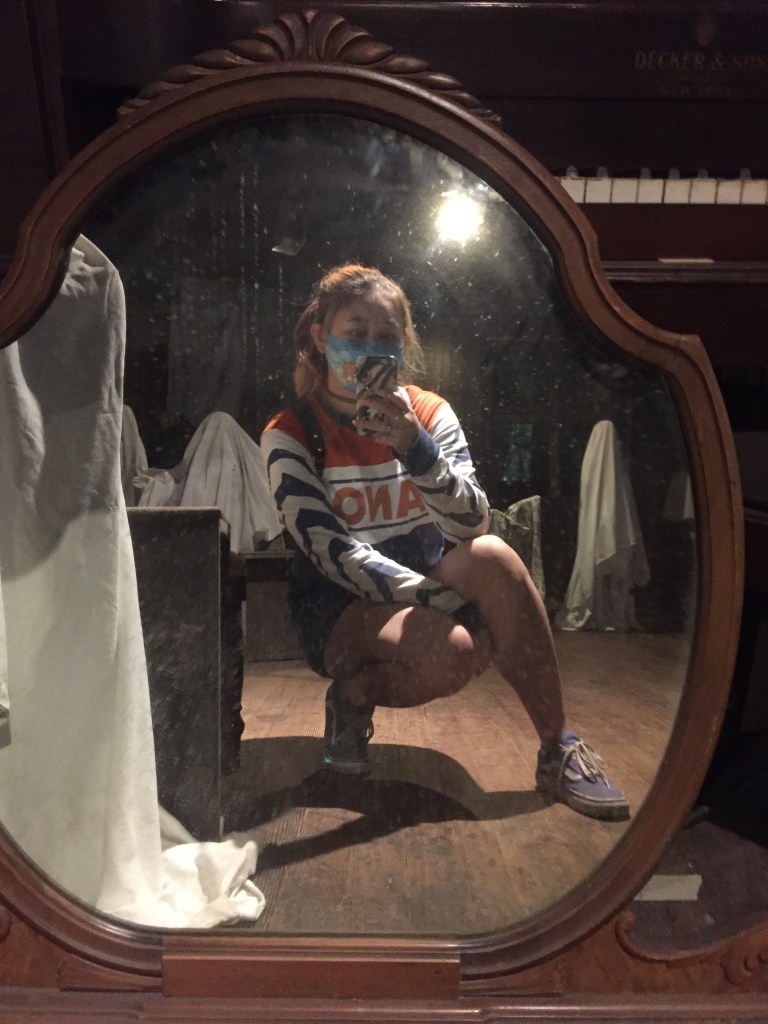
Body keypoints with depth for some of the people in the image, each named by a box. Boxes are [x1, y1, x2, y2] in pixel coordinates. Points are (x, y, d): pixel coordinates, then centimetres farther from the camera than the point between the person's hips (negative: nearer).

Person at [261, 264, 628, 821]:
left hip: (429, 584, 3)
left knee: (492, 555, -29)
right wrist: (450, 602, -27)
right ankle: (354, 696, 0)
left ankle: (558, 749, -15)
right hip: (341, 609, -3)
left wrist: (413, 446, -30)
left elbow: (470, 525, -14)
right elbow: (333, 553, -19)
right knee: (456, 649, -33)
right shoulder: (290, 435, -9)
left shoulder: (429, 412, -1)